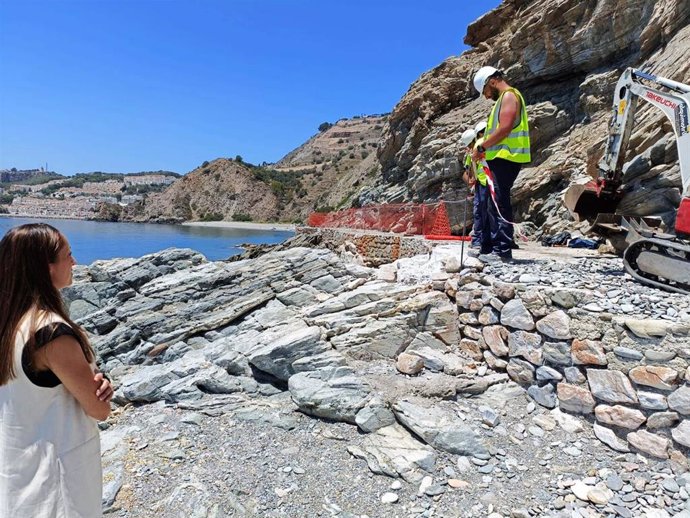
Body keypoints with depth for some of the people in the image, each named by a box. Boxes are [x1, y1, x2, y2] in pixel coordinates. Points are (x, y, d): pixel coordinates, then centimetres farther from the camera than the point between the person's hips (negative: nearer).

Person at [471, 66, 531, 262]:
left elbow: (505, 128, -18)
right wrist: (485, 150, 12)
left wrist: (482, 147, -13)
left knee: (499, 204, -13)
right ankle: (492, 247, 16)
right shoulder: (503, 98, 26)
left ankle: (503, 250, -13)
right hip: (500, 157, 10)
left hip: (506, 157, -10)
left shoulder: (509, 95, -5)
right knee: (494, 205, 11)